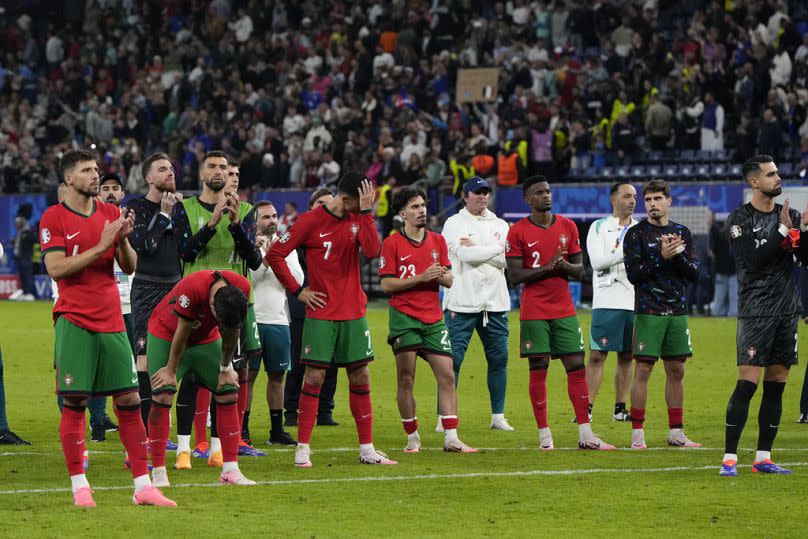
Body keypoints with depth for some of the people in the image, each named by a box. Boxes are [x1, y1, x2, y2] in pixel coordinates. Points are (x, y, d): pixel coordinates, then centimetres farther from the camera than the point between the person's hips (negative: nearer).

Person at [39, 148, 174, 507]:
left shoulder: (111, 213, 12)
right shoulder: (54, 217, -2)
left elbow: (129, 267, 12)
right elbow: (56, 268, -13)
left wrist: (123, 239, -8)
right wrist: (101, 245, -16)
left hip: (111, 321, 4)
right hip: (74, 321, -4)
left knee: (129, 400, 1)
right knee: (74, 402, -6)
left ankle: (143, 486, 4)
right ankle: (79, 485, 3)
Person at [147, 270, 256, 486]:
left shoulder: (242, 288, -24)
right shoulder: (192, 289, -39)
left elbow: (231, 332, -8)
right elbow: (182, 333, -25)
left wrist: (226, 369, 1)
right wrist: (171, 371, -13)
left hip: (206, 338, 5)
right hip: (166, 334, -5)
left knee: (228, 392, -2)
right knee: (162, 395, -17)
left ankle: (230, 470, 1)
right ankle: (158, 472, -12)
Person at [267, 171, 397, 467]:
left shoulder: (358, 220, 5)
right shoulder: (311, 221, -7)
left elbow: (372, 251, -12)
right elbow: (275, 254, -3)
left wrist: (366, 212, -16)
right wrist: (297, 290, -4)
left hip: (353, 313, 4)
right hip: (321, 313, -4)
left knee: (361, 377, 5)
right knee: (314, 377, -6)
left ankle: (367, 449, 12)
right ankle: (302, 449, 0)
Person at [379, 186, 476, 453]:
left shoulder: (438, 241, 12)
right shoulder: (392, 243, -2)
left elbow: (449, 280, 13)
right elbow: (386, 283, -8)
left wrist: (440, 275, -10)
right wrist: (421, 278, -15)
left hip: (433, 319, 4)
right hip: (404, 318, -4)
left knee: (447, 375, -4)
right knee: (406, 379, -1)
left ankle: (451, 438, -5)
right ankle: (412, 437, 8)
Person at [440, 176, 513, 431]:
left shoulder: (500, 225, 13)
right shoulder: (454, 223, 2)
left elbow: (506, 260, -2)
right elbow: (464, 254, -15)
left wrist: (476, 249, -8)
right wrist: (495, 249, -8)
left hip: (495, 304, 4)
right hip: (461, 304, -4)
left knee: (499, 358, 5)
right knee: (453, 359, -7)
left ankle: (498, 416, 14)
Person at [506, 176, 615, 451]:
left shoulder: (568, 227, 9)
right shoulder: (518, 232, -3)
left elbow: (579, 271, 11)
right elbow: (515, 276, -8)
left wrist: (564, 266, -11)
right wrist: (547, 268, -18)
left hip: (564, 311, 4)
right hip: (534, 312, -3)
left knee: (577, 368, 0)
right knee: (538, 370, -2)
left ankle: (585, 435, 2)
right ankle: (545, 436, 4)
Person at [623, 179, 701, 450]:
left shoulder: (682, 232, 12)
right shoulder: (636, 234, 0)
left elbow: (695, 272, 7)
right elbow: (633, 274, -9)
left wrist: (678, 254, -10)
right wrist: (662, 257, -17)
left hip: (677, 311, 4)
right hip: (648, 311, -4)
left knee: (676, 370, 7)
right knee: (643, 370, -6)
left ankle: (676, 432, 13)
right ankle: (637, 434, -3)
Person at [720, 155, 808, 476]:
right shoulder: (739, 220, -4)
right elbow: (754, 260, -16)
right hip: (756, 313, -6)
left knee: (776, 385, 6)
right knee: (747, 383, -12)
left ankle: (763, 457, 11)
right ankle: (729, 458, -10)